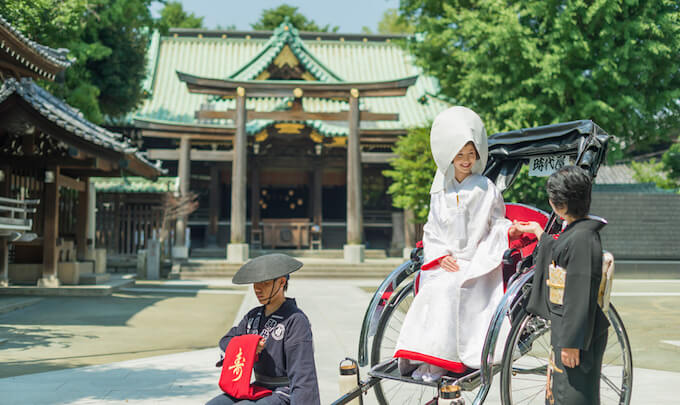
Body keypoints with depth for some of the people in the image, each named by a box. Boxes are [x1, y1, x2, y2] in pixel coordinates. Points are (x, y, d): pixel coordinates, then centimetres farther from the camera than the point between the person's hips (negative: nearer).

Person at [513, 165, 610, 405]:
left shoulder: (583, 238, -20)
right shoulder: (574, 232, 9)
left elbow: (581, 298, -23)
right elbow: (559, 253, 33)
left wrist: (572, 343, -22)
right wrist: (538, 232, 47)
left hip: (576, 332, -10)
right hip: (563, 329, 10)